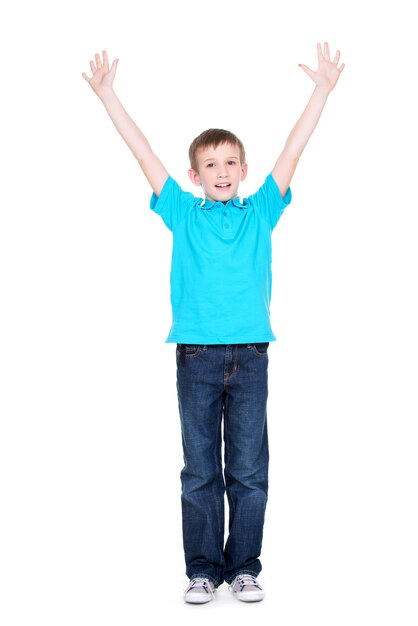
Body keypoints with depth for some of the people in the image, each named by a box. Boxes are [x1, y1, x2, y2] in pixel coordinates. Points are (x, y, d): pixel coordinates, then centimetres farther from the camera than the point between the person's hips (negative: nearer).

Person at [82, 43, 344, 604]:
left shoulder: (261, 212, 10)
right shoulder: (183, 214, 8)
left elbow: (293, 151, 7)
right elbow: (144, 154, 6)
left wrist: (323, 89, 4)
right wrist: (107, 95, 4)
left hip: (250, 356, 1)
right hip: (196, 354, 0)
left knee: (249, 471, 5)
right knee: (200, 471, 6)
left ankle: (243, 568, 16)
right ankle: (203, 569, 16)